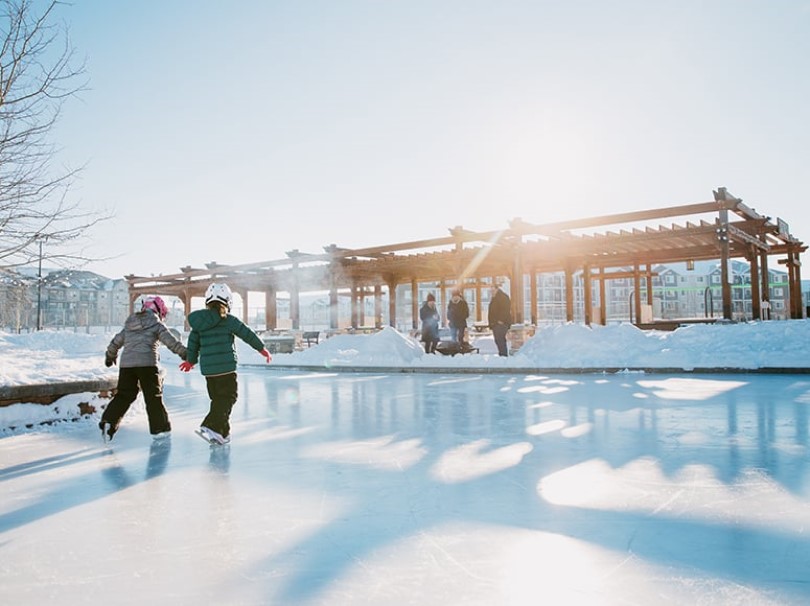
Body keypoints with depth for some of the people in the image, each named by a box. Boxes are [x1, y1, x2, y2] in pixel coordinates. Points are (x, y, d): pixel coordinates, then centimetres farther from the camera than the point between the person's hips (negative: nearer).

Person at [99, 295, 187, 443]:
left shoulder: (129, 324, 22)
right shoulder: (156, 324, 5)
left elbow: (116, 341, 29)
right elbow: (170, 341, -5)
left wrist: (110, 356, 45)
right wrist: (185, 353, -4)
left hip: (126, 363, 5)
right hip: (147, 363, -5)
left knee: (123, 395, 12)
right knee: (153, 397, 4)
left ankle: (108, 421, -3)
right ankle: (160, 429, 8)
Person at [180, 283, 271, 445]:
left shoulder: (199, 322, 9)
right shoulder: (228, 320, -8)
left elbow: (193, 343, 17)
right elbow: (247, 334, -3)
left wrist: (190, 360, 33)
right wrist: (262, 349, 10)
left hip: (207, 369, 6)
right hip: (225, 367, -6)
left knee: (218, 399, 15)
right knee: (228, 398, -1)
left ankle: (223, 433, 17)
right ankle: (211, 426, -16)